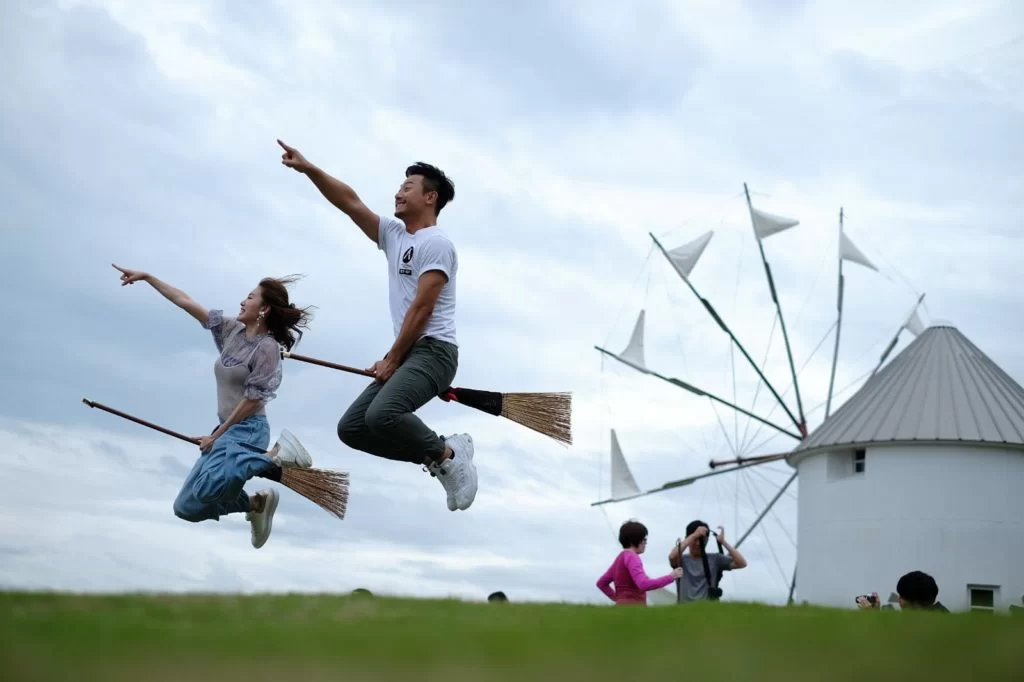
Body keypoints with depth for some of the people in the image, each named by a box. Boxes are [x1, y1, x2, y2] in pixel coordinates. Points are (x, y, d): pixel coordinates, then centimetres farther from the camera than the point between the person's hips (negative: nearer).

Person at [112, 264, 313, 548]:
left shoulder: (267, 348, -12)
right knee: (187, 507, 8)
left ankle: (274, 461, -19)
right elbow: (185, 302, 9)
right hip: (227, 430, 8)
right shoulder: (232, 330, 8)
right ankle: (257, 504, 20)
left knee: (206, 488, -34)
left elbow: (252, 400, -14)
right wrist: (147, 277, 8)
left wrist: (216, 435, -11)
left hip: (247, 431, -8)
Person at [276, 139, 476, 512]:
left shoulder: (436, 243, -8)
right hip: (406, 354, 9)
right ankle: (439, 455, 6)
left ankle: (447, 457, -11)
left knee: (382, 414, -32)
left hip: (432, 351, -9)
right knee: (351, 428, 3)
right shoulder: (394, 234, 17)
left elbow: (422, 309, -14)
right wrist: (308, 168, 3)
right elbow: (350, 202, 13)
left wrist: (391, 359, -12)